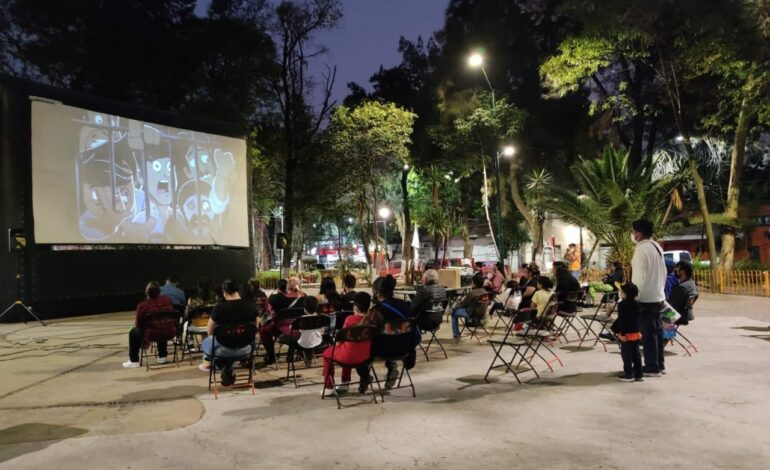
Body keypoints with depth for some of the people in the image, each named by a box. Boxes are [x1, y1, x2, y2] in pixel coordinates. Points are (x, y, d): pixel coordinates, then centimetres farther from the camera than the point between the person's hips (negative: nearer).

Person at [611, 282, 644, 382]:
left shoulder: (622, 304, -17)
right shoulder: (637, 304, 7)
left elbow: (622, 320, -20)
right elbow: (638, 319, 14)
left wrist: (621, 332, -17)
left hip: (627, 334, -7)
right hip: (637, 333, 7)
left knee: (626, 354, 2)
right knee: (636, 354, 13)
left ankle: (628, 374, 7)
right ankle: (638, 374, 18)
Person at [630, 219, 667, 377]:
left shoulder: (641, 249, -17)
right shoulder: (657, 247, 10)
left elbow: (639, 277, -20)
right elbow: (663, 272, 17)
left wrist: (634, 297, -15)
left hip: (645, 298, -9)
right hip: (658, 296, 9)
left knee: (648, 333, -1)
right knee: (657, 331, 15)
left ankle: (652, 368, 6)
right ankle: (659, 365, 23)